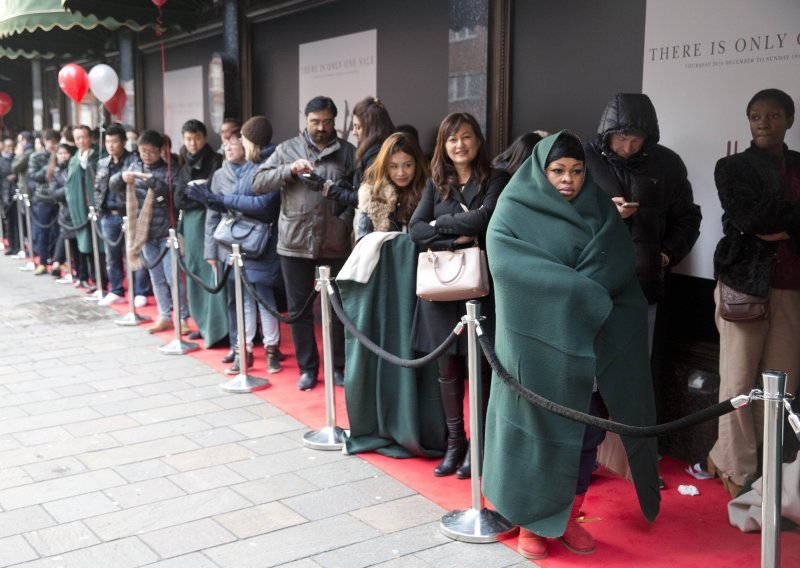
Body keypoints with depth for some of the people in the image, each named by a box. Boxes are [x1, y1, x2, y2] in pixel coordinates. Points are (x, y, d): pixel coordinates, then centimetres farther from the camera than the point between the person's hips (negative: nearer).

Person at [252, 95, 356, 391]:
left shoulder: (348, 152, 5)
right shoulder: (287, 149, 7)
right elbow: (258, 183, -1)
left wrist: (344, 223, -14)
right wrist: (290, 170, -14)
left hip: (335, 243, -1)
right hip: (295, 242, 1)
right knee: (299, 307, 8)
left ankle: (339, 366, 20)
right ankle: (307, 367, 21)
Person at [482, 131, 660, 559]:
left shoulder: (600, 209, 10)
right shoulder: (513, 212, -2)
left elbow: (621, 263, -1)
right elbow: (505, 263, -18)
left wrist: (576, 289, -17)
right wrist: (577, 293, -19)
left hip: (593, 342, 4)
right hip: (538, 339, -4)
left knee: (586, 431, 7)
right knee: (536, 429, 1)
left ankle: (568, 518, 22)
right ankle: (531, 521, 15)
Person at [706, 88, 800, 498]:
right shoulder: (732, 167, 5)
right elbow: (747, 218, -11)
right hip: (744, 282, -3)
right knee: (739, 381, -2)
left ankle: (726, 455, 15)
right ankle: (739, 471, 13)